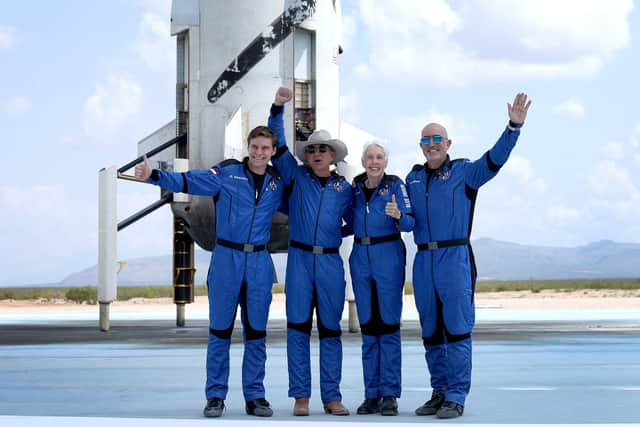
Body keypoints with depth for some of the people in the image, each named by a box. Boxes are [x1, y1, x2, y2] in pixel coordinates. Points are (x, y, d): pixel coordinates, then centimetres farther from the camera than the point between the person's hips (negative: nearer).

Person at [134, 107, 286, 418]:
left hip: (259, 262, 3)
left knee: (256, 332, 6)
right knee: (220, 331, 1)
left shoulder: (278, 183, 9)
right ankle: (215, 396, 9)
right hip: (226, 258, -3)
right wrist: (153, 176, -26)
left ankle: (255, 396, 14)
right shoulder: (227, 173, -2)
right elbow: (189, 181, -13)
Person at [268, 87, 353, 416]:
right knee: (298, 327, -2)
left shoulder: (344, 188, 10)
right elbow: (278, 145, -2)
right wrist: (277, 108, -10)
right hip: (300, 259, -1)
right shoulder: (296, 176, 7)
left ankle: (331, 396, 8)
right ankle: (300, 395, 2)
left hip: (330, 263, 1)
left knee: (330, 329, 4)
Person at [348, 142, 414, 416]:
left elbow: (410, 223, -13)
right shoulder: (355, 186, 10)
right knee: (368, 326, 6)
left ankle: (390, 394, -2)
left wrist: (398, 216, -31)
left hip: (388, 257, -4)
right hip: (360, 258, 4)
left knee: (388, 324, -6)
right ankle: (371, 394, 10)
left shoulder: (395, 185, -3)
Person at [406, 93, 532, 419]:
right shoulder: (412, 179, 15)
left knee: (457, 330, -6)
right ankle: (439, 392, 19)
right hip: (423, 260, 5)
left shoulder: (464, 172, 2)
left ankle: (456, 398, -3)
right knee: (430, 331, 9)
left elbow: (495, 159, -13)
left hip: (455, 258, -5)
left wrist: (513, 127, -24)